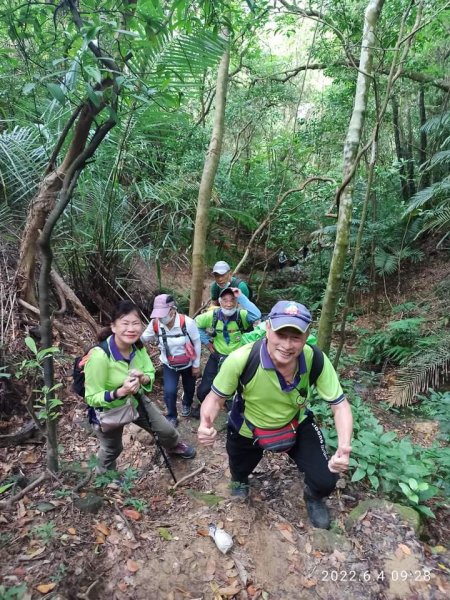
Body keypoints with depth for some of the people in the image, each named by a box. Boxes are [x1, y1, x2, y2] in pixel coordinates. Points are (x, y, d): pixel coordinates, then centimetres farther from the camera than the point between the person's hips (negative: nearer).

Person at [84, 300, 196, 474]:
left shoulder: (138, 347, -18)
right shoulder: (99, 356, -36)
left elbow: (151, 374, -5)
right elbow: (92, 398, -27)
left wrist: (143, 378, -29)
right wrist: (120, 391, -42)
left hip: (136, 401, 5)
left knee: (166, 430, 19)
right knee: (112, 450, 23)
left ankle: (174, 447, 56)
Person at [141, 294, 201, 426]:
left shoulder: (187, 322, -31)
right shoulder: (155, 324, -23)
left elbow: (197, 343, -16)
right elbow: (143, 339, -8)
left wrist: (196, 365, -8)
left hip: (188, 364, -1)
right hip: (169, 365, 1)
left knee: (189, 388, 21)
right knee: (169, 391, -12)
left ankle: (186, 404, 57)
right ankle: (171, 417, 19)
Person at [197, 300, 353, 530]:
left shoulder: (316, 360, -31)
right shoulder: (241, 359, -37)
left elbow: (340, 405, -21)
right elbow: (216, 397, -21)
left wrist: (344, 447, -39)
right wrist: (205, 424, -42)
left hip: (297, 425, 1)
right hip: (247, 429, 0)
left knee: (325, 481, -10)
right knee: (239, 475, 24)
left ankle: (313, 498, 31)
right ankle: (239, 481, 67)